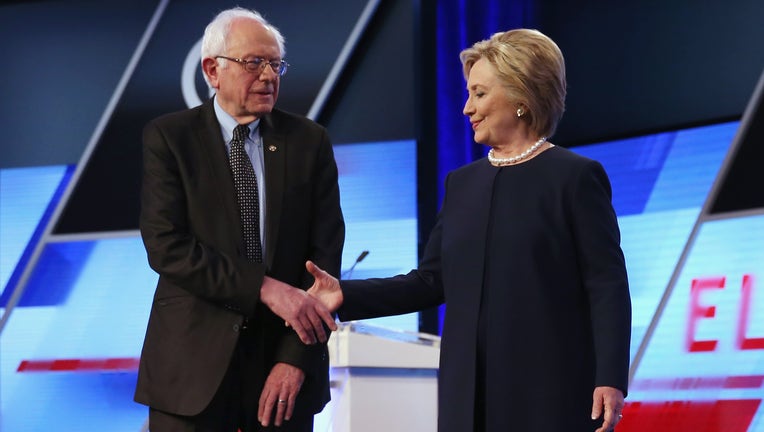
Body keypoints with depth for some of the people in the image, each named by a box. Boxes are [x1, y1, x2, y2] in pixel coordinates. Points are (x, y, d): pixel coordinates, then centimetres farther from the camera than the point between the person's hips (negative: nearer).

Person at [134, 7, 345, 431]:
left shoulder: (309, 141, 6)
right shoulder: (169, 137, 0)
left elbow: (325, 252, 0)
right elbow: (166, 246, -11)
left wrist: (297, 358, -10)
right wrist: (266, 289, -20)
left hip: (283, 368, 2)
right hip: (194, 365, -2)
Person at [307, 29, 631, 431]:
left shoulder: (575, 178, -3)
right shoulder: (463, 183, 15)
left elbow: (607, 285, -8)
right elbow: (431, 282, 14)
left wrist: (611, 379, -17)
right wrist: (347, 295, 1)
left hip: (552, 395, -6)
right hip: (470, 393, 6)